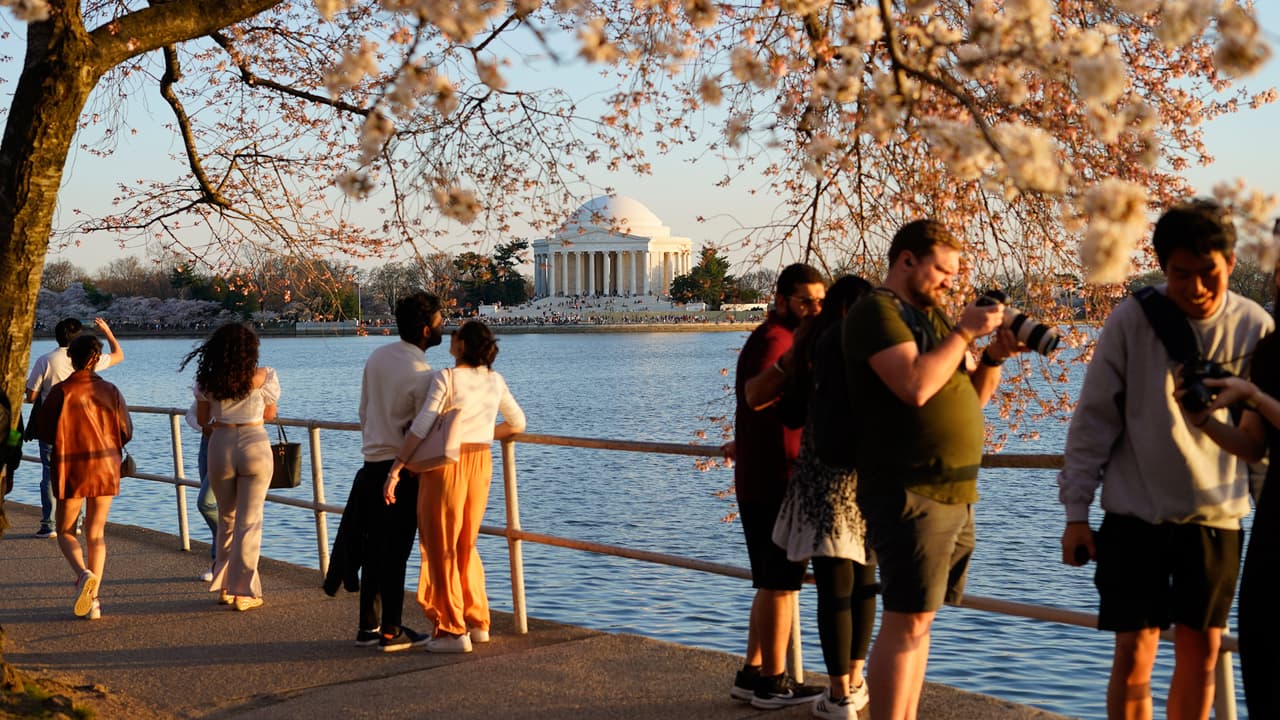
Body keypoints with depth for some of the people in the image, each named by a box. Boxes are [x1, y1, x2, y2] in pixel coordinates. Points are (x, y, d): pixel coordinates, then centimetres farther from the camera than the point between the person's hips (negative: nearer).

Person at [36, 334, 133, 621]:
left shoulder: (61, 391, -9)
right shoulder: (110, 391, -1)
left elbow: (45, 433, -6)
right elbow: (126, 431, 3)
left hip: (70, 468, -2)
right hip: (106, 466, 3)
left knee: (65, 530, 11)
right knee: (96, 532, 10)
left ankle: (84, 574, -19)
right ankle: (93, 600, 4)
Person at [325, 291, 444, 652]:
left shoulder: (377, 357, 6)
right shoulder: (421, 374, -18)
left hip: (372, 465, 7)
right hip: (403, 472, -7)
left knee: (373, 549, 12)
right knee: (396, 552, -1)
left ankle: (368, 626, 20)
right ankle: (391, 632, 5)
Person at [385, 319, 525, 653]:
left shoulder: (445, 378, -13)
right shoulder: (495, 381, 5)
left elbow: (421, 427, -18)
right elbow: (517, 423, 17)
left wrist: (395, 470, -16)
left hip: (445, 463, -6)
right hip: (481, 463, 6)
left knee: (441, 549, 5)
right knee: (467, 547, 20)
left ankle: (454, 630, 7)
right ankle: (478, 622, 24)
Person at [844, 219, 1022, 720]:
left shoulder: (934, 316, 18)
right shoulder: (876, 312, -8)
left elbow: (973, 397, 21)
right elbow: (916, 386, -23)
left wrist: (993, 357, 4)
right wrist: (964, 333, -14)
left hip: (956, 492, 9)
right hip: (908, 493, -9)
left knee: (920, 619, 10)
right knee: (906, 621, -10)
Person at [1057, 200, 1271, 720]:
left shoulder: (1254, 327, -2)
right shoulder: (1131, 320, -8)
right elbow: (1094, 420, -4)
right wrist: (1076, 510, -5)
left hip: (1216, 516, 2)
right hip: (1136, 514, -2)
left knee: (1201, 651, 9)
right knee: (1135, 651, -1)